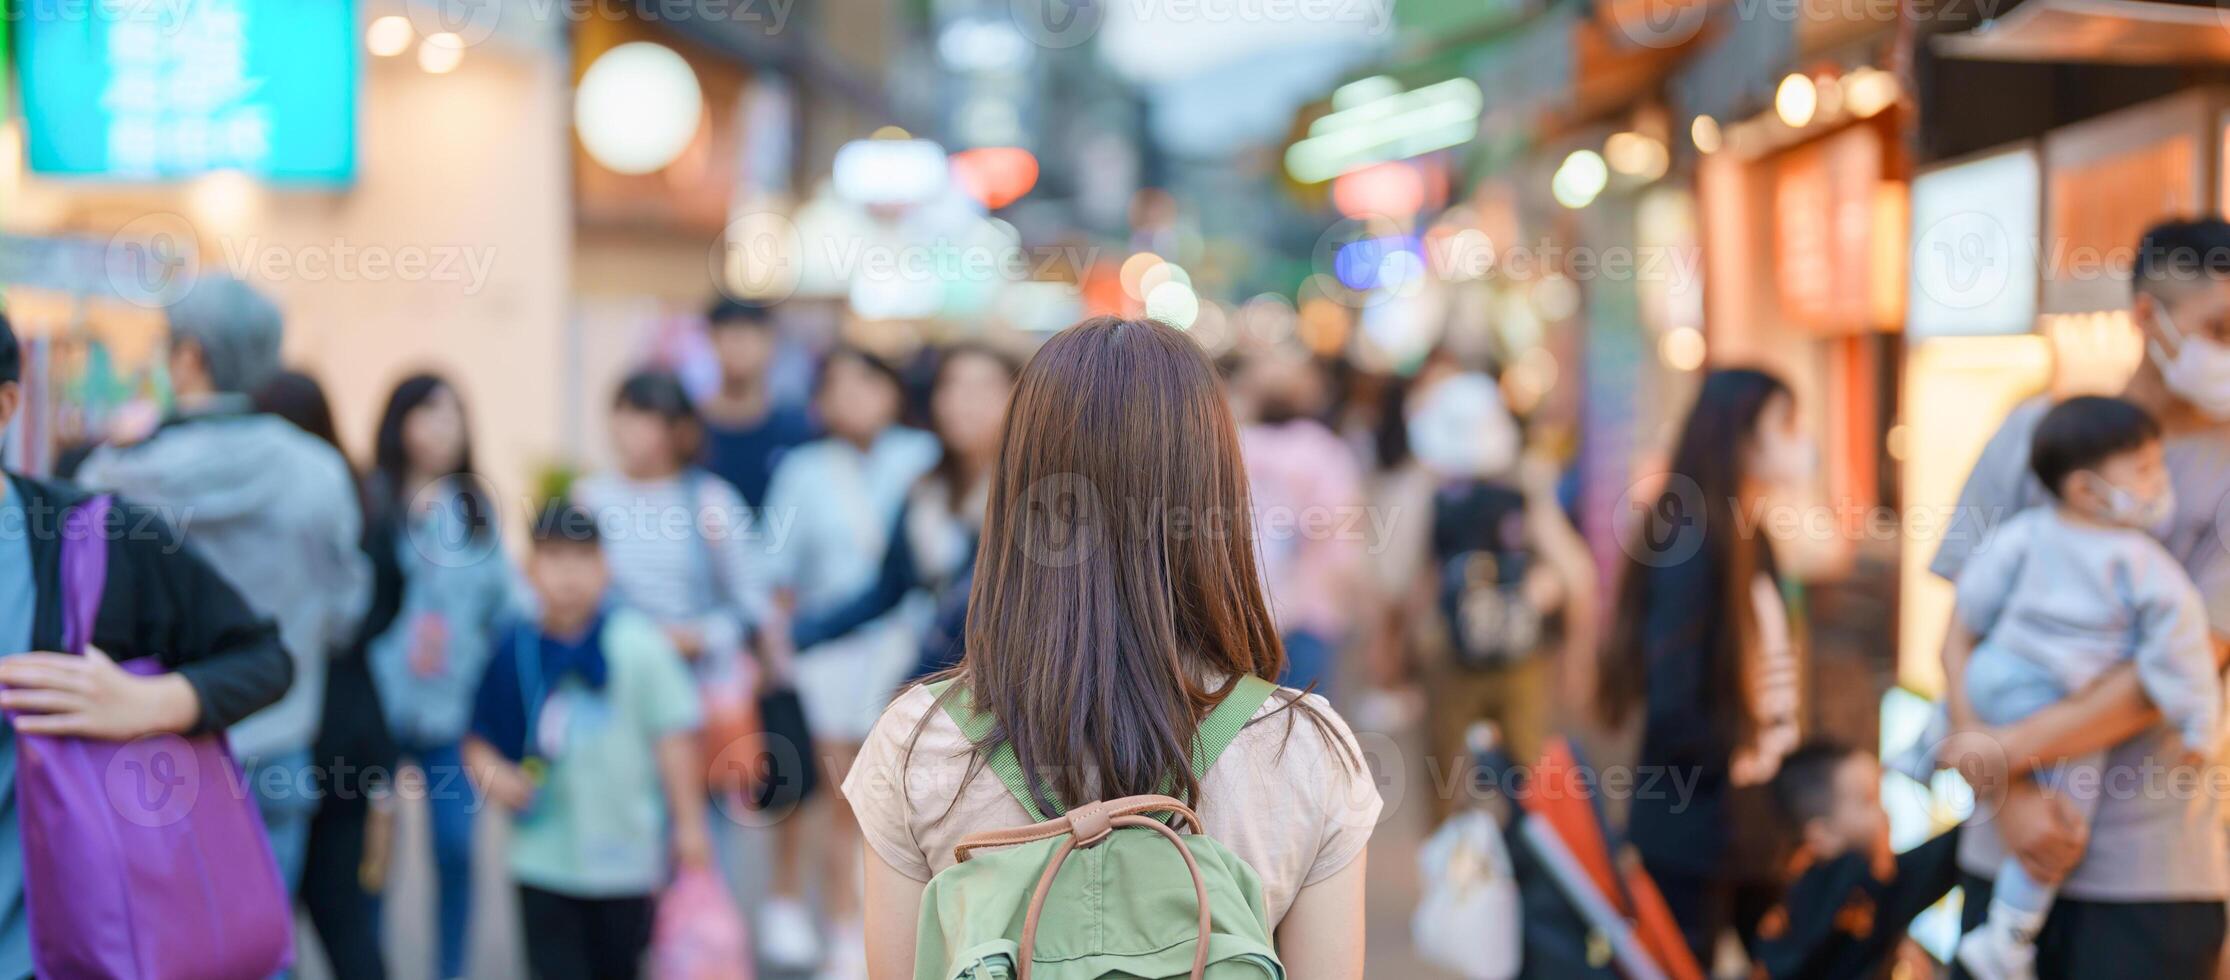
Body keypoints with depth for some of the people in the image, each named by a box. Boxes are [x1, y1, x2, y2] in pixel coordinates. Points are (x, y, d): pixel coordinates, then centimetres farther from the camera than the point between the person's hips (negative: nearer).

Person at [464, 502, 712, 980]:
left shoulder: (636, 643, -10)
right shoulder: (515, 651, -3)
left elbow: (673, 734, -7)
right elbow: (480, 738, 7)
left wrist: (688, 823, -6)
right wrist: (491, 771, -14)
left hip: (627, 854, -1)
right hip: (544, 856, 2)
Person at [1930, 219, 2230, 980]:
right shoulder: (2037, 431, 5)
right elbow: (1961, 631, 2)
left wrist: (2011, 747, -13)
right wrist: (2009, 795, -9)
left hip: (2154, 870, -2)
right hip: (2005, 854, 2)